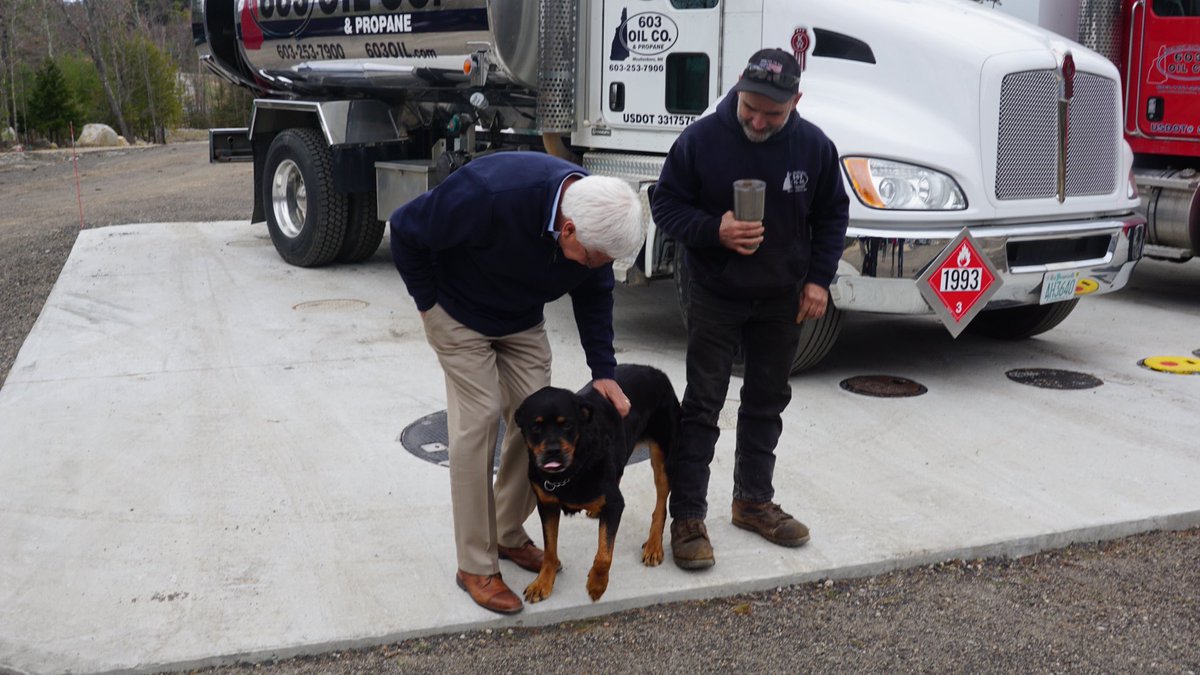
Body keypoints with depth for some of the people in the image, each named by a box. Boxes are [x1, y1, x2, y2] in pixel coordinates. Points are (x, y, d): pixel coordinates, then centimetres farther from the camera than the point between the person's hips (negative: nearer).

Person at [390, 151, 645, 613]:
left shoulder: (595, 219, -21)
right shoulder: (488, 195, -40)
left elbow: (594, 294, -4)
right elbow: (405, 230, -24)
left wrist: (603, 371, -12)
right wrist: (429, 304, -16)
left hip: (523, 321, 5)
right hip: (461, 317, -5)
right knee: (478, 423, -11)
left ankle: (510, 535, 21)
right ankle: (475, 566, 0)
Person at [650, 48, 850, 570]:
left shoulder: (814, 146, -8)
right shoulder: (701, 138, -16)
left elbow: (832, 215, 5)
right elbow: (665, 204, -9)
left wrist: (818, 279, -4)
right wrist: (715, 230, -27)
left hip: (782, 299, 4)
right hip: (714, 296, -3)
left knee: (767, 402, 13)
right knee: (702, 404, -3)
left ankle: (754, 501, 28)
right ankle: (687, 517, 5)